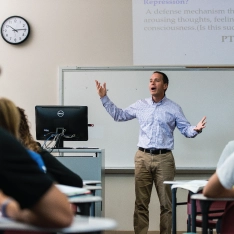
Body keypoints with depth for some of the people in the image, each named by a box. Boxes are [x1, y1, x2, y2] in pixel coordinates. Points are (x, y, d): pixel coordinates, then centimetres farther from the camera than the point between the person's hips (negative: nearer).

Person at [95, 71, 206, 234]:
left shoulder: (174, 108, 3)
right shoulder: (140, 105, 10)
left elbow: (186, 130, 2)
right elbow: (119, 115, 18)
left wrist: (196, 129, -21)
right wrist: (104, 97, 13)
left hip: (164, 159, -2)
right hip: (143, 157, 2)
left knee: (166, 203, 2)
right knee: (141, 202, 3)